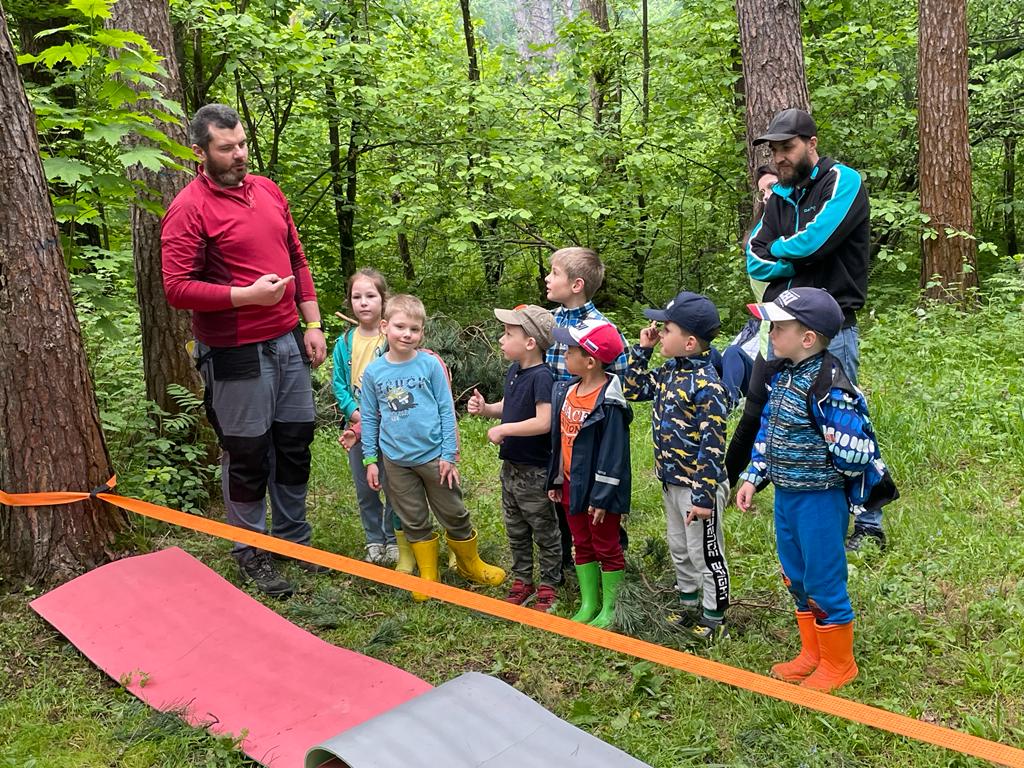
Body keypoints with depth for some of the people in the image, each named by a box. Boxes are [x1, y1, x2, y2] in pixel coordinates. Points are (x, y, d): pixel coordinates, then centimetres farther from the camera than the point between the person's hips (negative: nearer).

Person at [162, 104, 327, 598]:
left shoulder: (268, 190, 9)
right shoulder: (188, 209, -11)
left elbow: (297, 260, 15)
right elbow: (177, 288, -17)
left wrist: (312, 324, 10)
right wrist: (248, 295, -21)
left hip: (287, 342, 6)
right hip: (235, 354, -6)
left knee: (295, 443, 14)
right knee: (247, 455, 4)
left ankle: (293, 536, 32)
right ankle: (251, 552, 22)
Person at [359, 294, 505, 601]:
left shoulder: (430, 364, -8)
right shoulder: (373, 371, -3)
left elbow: (446, 410, -4)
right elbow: (370, 418, 5)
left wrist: (449, 455, -6)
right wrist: (370, 460, 4)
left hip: (433, 456, -2)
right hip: (395, 461, 2)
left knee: (454, 514, 10)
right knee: (414, 522, 13)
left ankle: (470, 563, 32)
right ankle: (428, 575, 29)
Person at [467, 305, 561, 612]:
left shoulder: (541, 377, -22)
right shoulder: (514, 370, 5)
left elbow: (543, 422, -30)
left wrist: (503, 429, -23)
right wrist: (484, 408, -2)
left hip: (534, 471, -9)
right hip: (511, 466, 9)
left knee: (544, 531, 9)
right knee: (515, 530, 20)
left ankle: (548, 586, 22)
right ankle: (522, 580, 34)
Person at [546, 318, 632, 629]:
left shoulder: (609, 403, -22)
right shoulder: (567, 390, 3)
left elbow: (613, 452, -21)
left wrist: (602, 497, -20)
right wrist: (555, 480, 13)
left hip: (599, 490, -8)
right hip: (572, 485, 8)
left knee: (607, 548, 8)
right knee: (582, 546, 18)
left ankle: (610, 609, 23)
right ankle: (588, 604, 32)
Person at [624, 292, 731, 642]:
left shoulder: (707, 385, -23)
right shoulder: (669, 372, 3)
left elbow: (712, 447, -23)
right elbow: (633, 390, 18)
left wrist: (703, 497, -23)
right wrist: (642, 350, 5)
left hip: (698, 485, -9)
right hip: (671, 482, 9)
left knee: (705, 554, 7)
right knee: (679, 550, 21)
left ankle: (714, 619, 22)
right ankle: (689, 606, 38)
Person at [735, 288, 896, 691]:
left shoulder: (828, 387, -24)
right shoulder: (782, 375, 3)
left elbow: (854, 452, -24)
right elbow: (767, 430, 13)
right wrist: (753, 477, 10)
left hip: (819, 500, -9)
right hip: (785, 495, 9)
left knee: (822, 582, 5)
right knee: (796, 578, 21)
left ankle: (838, 665, 26)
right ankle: (812, 654, 39)